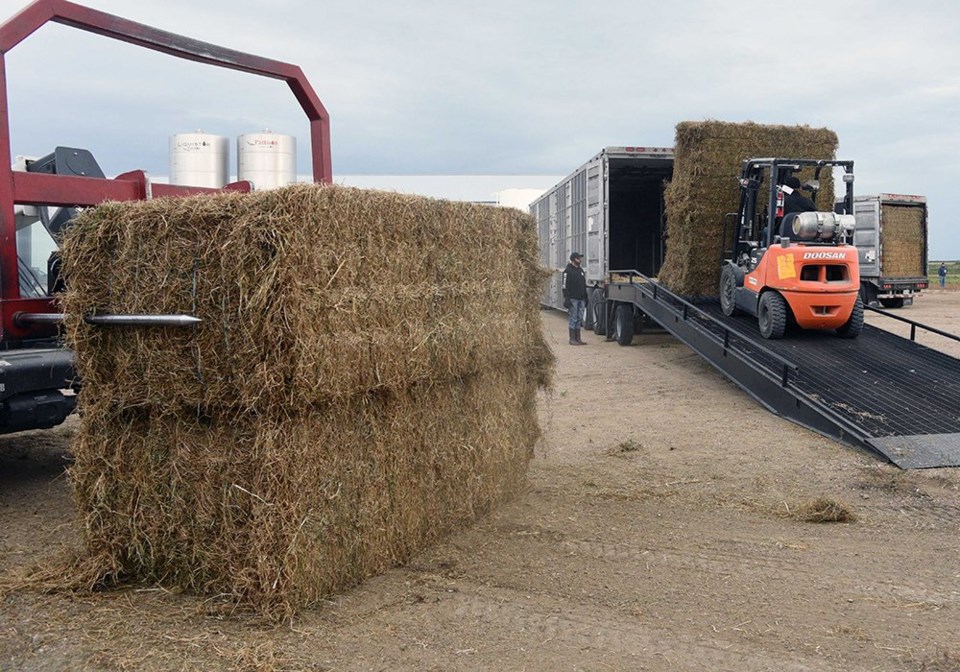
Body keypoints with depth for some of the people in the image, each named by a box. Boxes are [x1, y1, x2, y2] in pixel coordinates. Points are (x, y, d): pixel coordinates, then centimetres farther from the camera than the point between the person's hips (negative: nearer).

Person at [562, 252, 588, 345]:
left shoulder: (581, 270, 18)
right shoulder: (568, 271, -6)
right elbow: (565, 286, -12)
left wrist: (585, 298, 20)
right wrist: (566, 298, -18)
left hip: (581, 299, 7)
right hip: (573, 299, -7)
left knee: (579, 318, 7)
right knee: (573, 319, -5)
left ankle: (578, 338, 11)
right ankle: (572, 339, -1)